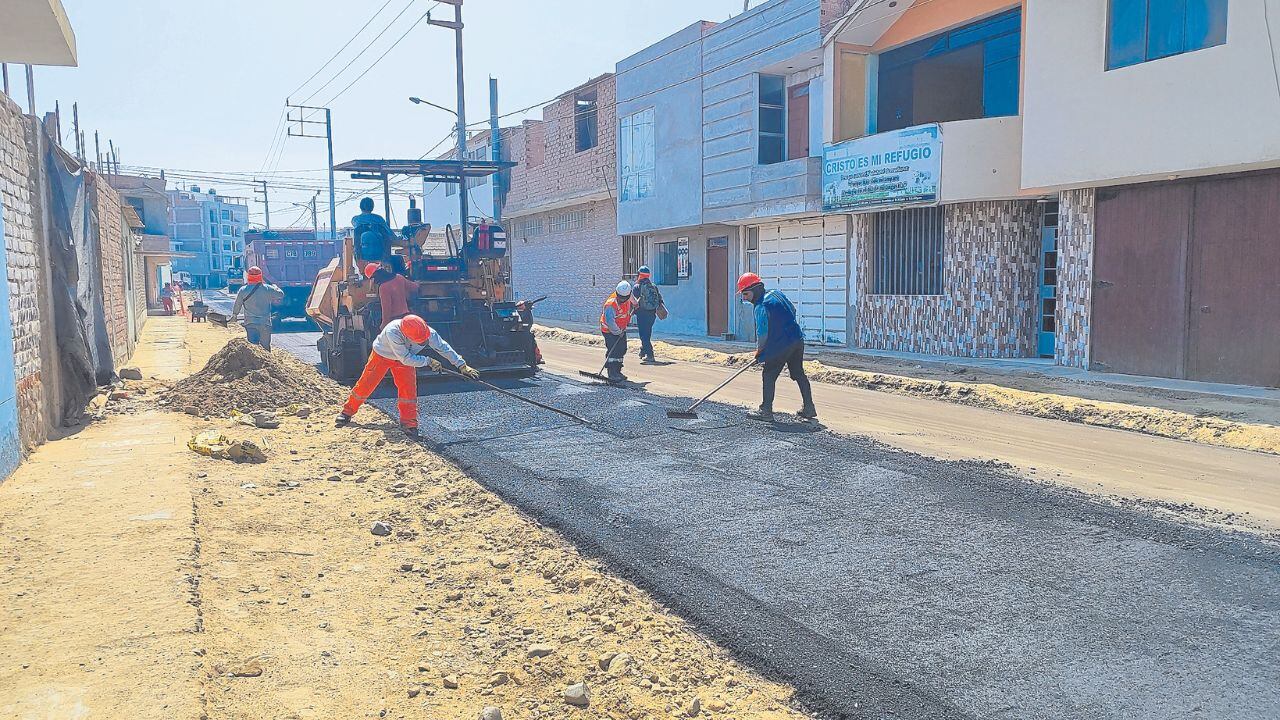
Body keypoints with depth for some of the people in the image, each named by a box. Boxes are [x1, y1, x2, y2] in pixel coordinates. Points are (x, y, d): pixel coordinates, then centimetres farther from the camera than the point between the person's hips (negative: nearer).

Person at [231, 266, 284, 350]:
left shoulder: (242, 290, -3)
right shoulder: (267, 289, -5)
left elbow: (237, 305, 8)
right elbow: (281, 295, 8)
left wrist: (234, 314, 29)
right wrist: (275, 287, 28)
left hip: (250, 324, 0)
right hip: (265, 324, 0)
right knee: (266, 347, 10)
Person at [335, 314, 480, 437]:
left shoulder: (428, 332, -33)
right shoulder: (392, 331, -44)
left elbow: (444, 348, -24)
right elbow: (406, 359, -39)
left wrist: (462, 366, -27)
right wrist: (428, 361, -34)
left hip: (405, 358, 3)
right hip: (381, 354, -3)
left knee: (408, 389, -11)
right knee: (365, 384, 2)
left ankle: (409, 423, 0)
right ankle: (347, 411, 21)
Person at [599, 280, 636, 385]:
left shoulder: (629, 298, -9)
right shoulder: (610, 304, -31)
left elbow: (633, 305, 17)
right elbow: (610, 321, -30)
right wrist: (618, 332, -25)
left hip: (621, 329, 8)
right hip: (609, 330, -8)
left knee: (622, 349, 12)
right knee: (613, 351, -16)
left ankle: (617, 372, 26)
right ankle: (612, 376, -18)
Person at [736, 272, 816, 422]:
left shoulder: (761, 307, -16)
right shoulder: (776, 293, 8)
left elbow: (762, 334, -15)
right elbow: (793, 310, 19)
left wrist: (759, 351, 0)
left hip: (780, 345, -9)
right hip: (798, 340, 9)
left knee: (769, 375, 2)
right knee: (799, 374, 16)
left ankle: (766, 410, 3)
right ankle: (809, 408, 21)